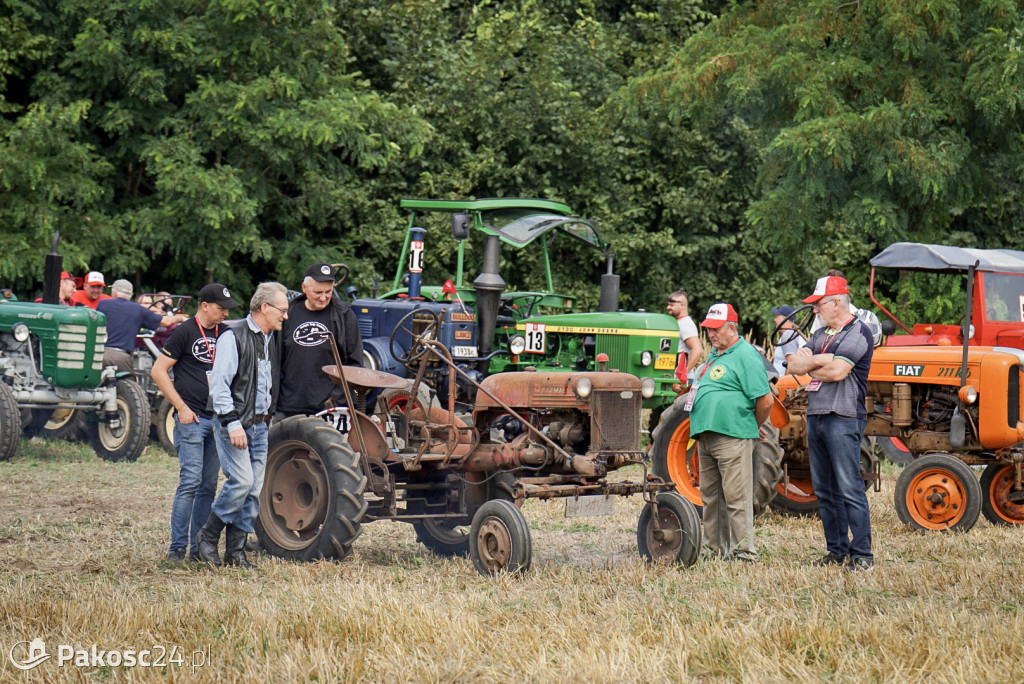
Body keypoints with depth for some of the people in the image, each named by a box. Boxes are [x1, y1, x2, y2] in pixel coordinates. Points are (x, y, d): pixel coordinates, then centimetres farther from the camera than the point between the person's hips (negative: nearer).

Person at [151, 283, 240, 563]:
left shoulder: (226, 334, 13)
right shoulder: (184, 332, -5)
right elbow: (158, 371, -5)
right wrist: (182, 408, -9)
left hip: (218, 420, 6)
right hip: (192, 418, -6)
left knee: (209, 485, 6)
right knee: (190, 482, -12)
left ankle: (199, 547, 11)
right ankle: (177, 547, -7)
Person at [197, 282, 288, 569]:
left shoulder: (272, 341, 14)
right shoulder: (234, 338, -10)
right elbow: (219, 384, -14)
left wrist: (270, 417, 16)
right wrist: (232, 423, -19)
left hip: (259, 425, 7)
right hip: (234, 423, -7)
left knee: (254, 489, 3)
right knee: (241, 481, -17)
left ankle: (236, 550, 9)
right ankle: (208, 537, -1)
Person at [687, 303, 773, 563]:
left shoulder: (745, 356, -10)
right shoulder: (714, 355, 18)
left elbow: (765, 400, -14)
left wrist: (753, 427, -1)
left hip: (732, 438, -10)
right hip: (706, 438, 10)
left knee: (736, 497, -7)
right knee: (711, 497, 14)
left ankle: (744, 553, -4)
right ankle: (718, 549, 22)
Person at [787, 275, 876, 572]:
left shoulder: (858, 332, -8)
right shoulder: (821, 335, 19)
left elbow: (838, 371, -19)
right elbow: (794, 364, 11)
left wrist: (809, 367, -3)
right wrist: (817, 360, -9)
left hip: (843, 418, -9)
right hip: (816, 416, 9)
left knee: (850, 490, -10)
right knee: (824, 491, 11)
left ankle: (862, 554, -8)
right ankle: (837, 550, 17)